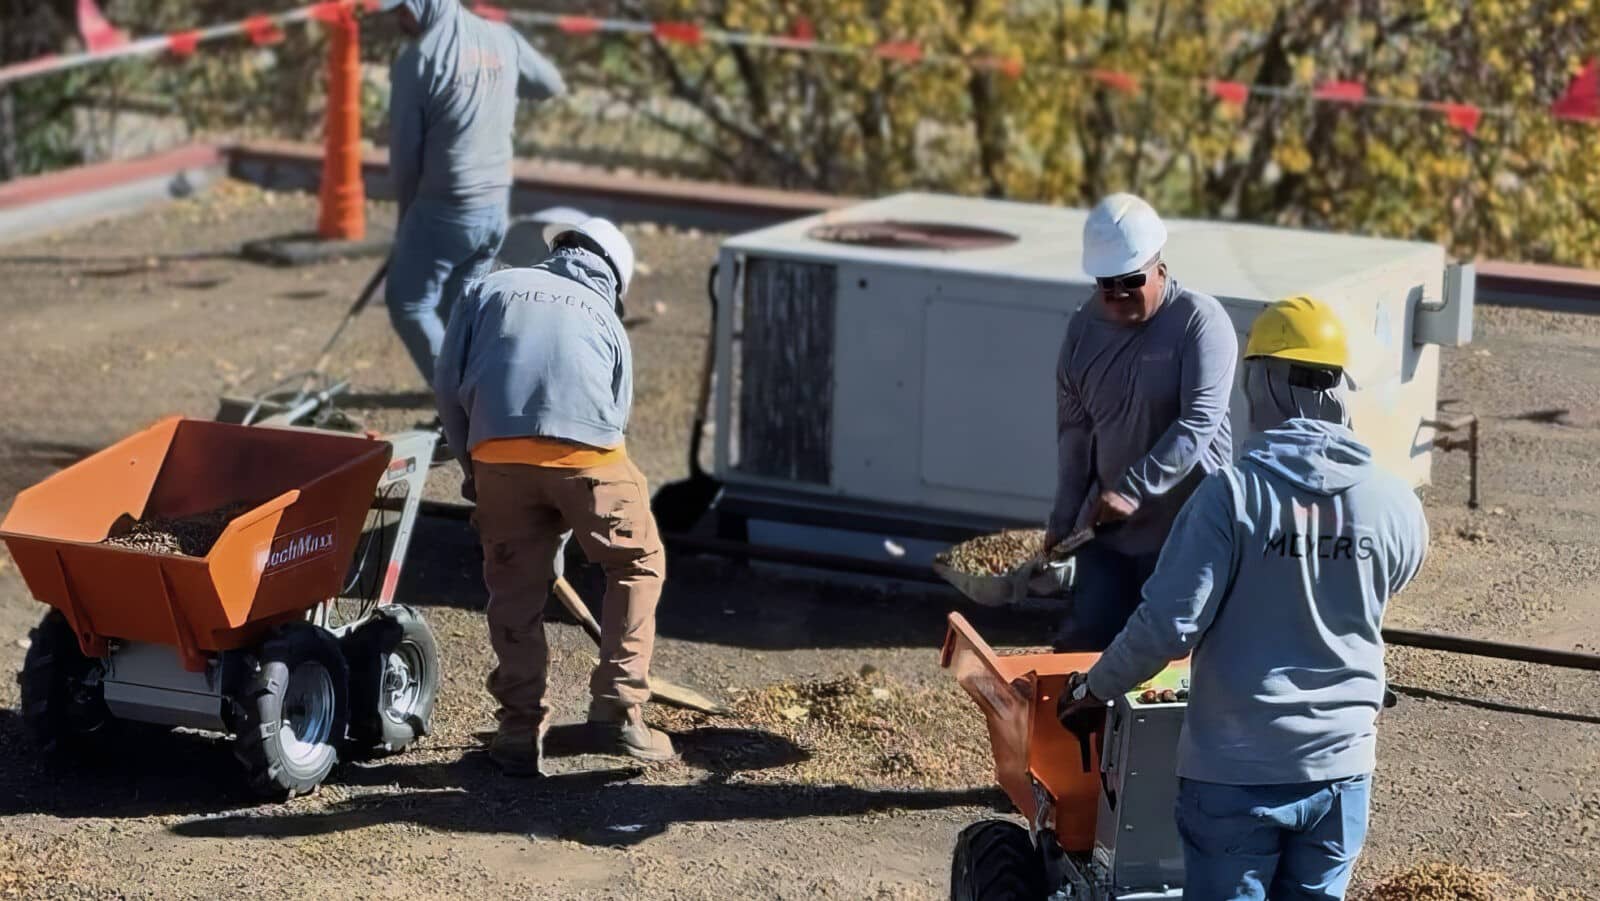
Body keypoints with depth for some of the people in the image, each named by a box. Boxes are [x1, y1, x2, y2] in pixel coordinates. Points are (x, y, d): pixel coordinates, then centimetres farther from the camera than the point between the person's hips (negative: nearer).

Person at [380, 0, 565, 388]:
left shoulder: (418, 59, -13)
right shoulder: (503, 39, 3)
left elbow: (404, 148, -7)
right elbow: (552, 85, 21)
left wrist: (406, 207, 9)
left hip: (443, 210, -6)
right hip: (496, 205, 6)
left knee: (408, 304, 3)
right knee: (459, 309, 17)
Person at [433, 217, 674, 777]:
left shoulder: (493, 289, 25)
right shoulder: (605, 317, 27)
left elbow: (447, 384, 15)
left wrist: (472, 470, 26)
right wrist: (564, 521, 29)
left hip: (498, 454, 0)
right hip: (588, 452, 0)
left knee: (515, 589, 15)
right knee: (637, 566, 20)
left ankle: (522, 732, 15)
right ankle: (618, 710, 16)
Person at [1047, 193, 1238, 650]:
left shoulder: (1200, 320, -13)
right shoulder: (1084, 329, 6)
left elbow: (1198, 423, -20)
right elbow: (1074, 429, 11)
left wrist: (1133, 490, -26)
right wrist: (1063, 519, 7)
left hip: (1185, 526, -6)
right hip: (1107, 526, 6)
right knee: (1082, 641, 5)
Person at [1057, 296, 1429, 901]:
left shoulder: (1234, 494, -16)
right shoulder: (1394, 504, -4)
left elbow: (1169, 622, -16)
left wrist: (1095, 689, -1)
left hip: (1237, 766, -3)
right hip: (1342, 761, 3)